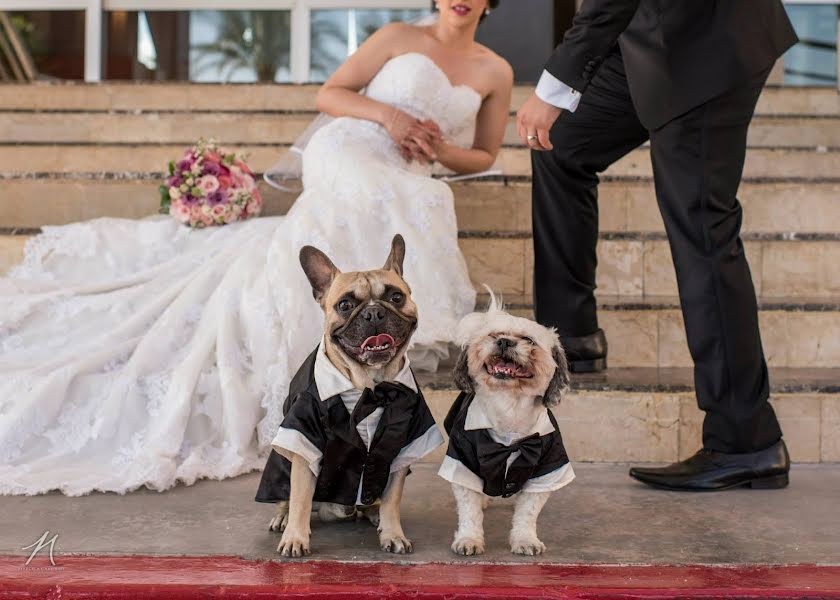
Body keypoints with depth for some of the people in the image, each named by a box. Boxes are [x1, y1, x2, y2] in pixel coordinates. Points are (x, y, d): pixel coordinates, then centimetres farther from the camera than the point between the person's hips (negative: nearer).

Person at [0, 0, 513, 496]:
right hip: (345, 158, -3)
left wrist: (440, 150, 0)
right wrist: (387, 114, -9)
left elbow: (485, 156, 21)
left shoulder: (496, 72, 16)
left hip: (406, 191, 3)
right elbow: (328, 94, 9)